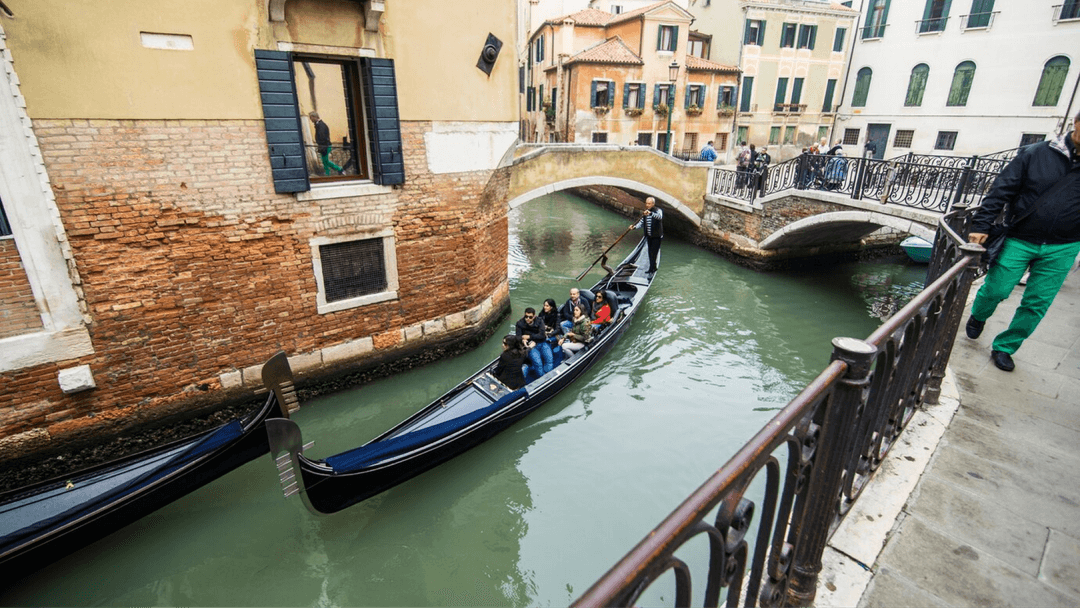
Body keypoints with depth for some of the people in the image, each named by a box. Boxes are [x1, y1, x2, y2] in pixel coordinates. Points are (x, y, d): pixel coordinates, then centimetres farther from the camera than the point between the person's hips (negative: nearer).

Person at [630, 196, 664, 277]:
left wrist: (651, 213, -56)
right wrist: (634, 227, -7)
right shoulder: (645, 212, 8)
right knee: (650, 253, 16)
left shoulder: (658, 210, -14)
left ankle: (651, 271, -5)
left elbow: (659, 217, -37)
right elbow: (641, 222, 12)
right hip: (649, 236, 7)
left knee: (653, 253, -9)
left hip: (656, 236, -7)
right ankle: (653, 268, 31)